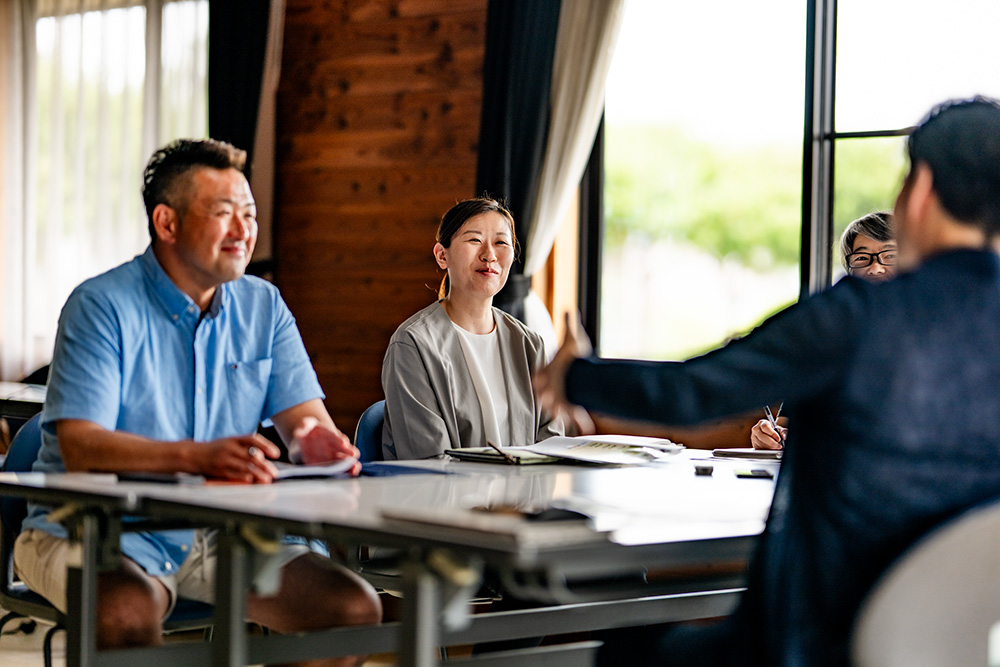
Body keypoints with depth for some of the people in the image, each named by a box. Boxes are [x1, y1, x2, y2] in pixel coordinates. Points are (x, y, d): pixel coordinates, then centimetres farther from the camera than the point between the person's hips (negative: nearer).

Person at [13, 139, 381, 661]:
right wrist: (198, 456, -37)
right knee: (129, 614, -38)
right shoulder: (103, 306, -9)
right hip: (101, 531, -5)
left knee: (356, 609, -14)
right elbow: (80, 446, -20)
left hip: (218, 534, 5)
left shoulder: (264, 308, 8)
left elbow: (306, 417, 1)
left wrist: (317, 442, -27)